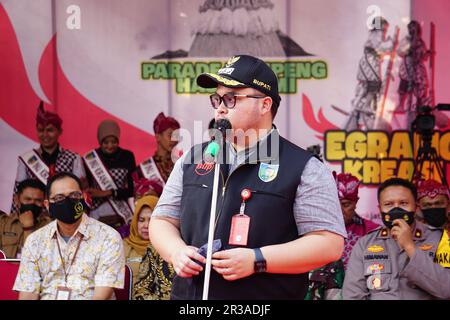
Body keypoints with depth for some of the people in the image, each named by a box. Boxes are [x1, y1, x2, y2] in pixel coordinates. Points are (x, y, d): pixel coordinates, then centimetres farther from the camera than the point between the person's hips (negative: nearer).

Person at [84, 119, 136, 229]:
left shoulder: (127, 156, 5)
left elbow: (132, 189, 0)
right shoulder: (90, 159, 4)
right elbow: (86, 190, 10)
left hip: (121, 214, 0)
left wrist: (107, 193, -9)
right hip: (97, 215, 0)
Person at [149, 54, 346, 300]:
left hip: (265, 296, -4)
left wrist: (256, 260, -18)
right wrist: (176, 251, -5)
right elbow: (163, 220, 17)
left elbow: (329, 244, -9)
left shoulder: (304, 169, -5)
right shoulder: (192, 159, 11)